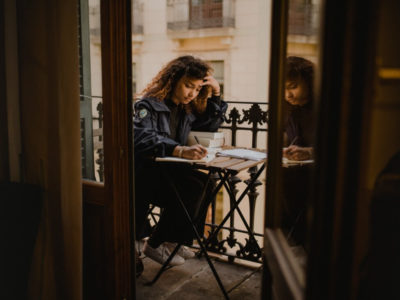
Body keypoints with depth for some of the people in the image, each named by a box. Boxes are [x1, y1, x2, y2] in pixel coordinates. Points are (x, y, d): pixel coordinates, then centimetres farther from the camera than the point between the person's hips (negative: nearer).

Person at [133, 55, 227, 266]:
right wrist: (180, 151, -47)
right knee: (194, 186, -25)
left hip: (165, 170, 8)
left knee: (206, 184, -12)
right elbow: (142, 138, -32)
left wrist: (216, 94, 9)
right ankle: (156, 244, -10)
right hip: (142, 173, -8)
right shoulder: (149, 104, -13)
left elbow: (211, 126, 24)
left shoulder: (186, 108, 10)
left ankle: (173, 241, 1)